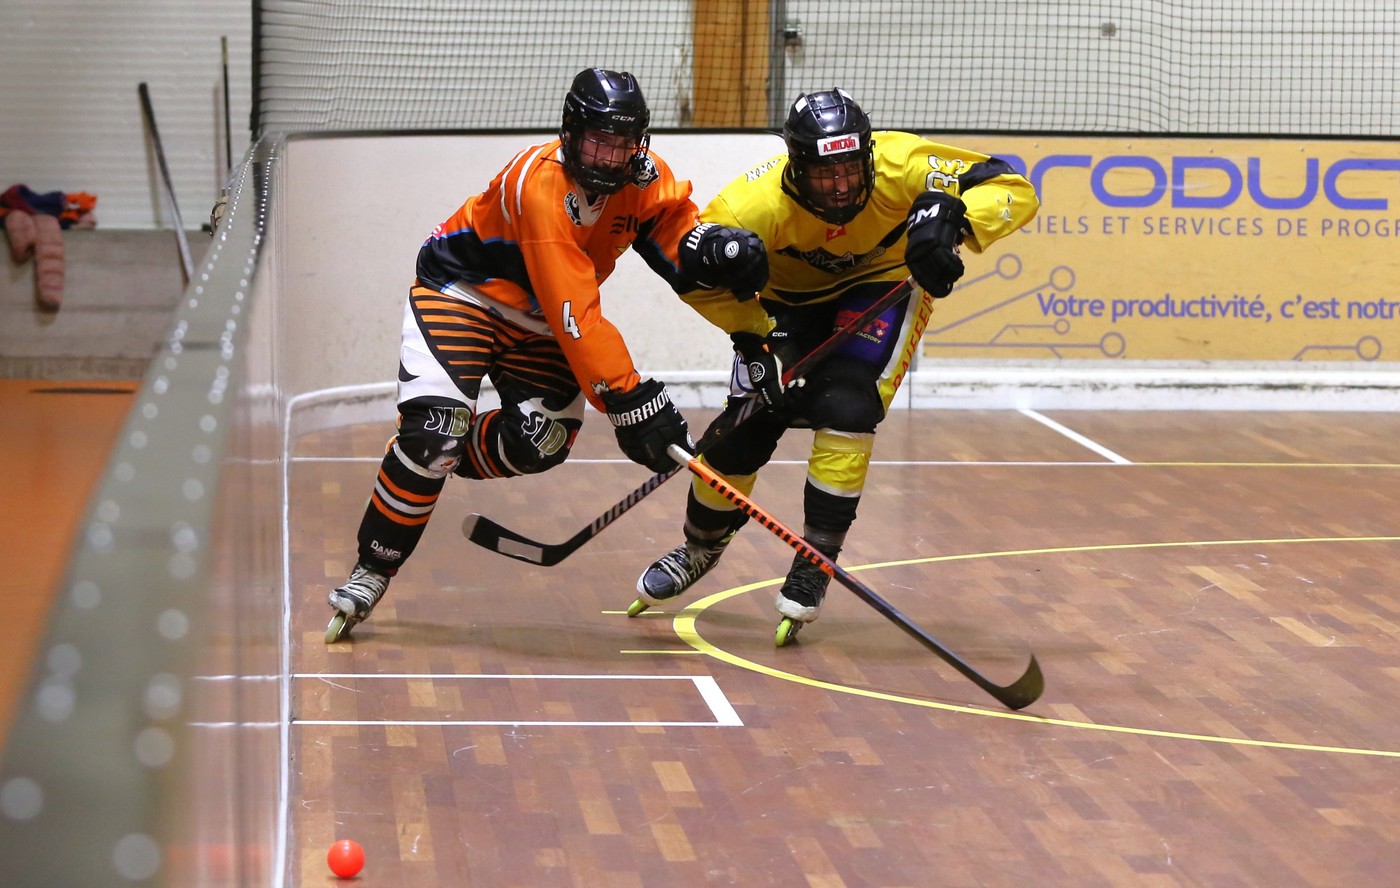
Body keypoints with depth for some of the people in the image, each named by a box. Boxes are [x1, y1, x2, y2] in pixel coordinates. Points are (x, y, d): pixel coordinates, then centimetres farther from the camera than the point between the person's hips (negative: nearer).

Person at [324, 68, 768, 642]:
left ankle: (445, 457, 15)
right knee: (432, 431, -22)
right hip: (460, 292, -6)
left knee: (543, 440, -14)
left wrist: (716, 245, -36)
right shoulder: (542, 184, -34)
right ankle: (370, 573, -7)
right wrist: (630, 401, -39)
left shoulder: (644, 177, -12)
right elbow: (576, 318, -37)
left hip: (538, 324, 6)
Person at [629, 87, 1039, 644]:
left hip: (885, 284, -1)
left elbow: (1014, 190, -32)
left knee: (845, 406, -23)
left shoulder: (899, 165, -35)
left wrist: (950, 216, -50)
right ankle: (700, 549, 26)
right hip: (791, 298, 1)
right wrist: (757, 336, -30)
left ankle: (814, 566, -8)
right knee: (748, 423, -3)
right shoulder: (759, 202, -35)